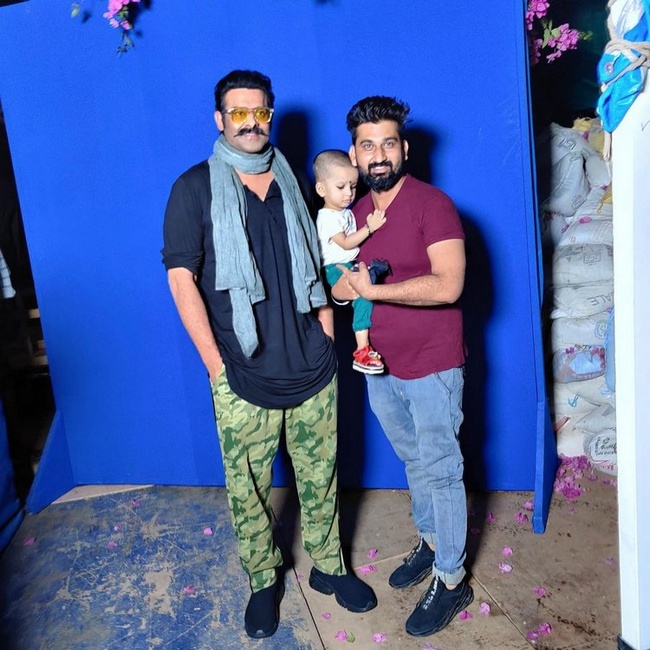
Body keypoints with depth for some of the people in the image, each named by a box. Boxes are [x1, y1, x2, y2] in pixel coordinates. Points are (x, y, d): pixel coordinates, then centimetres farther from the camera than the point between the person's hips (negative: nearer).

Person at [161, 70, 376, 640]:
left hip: (313, 370, 4)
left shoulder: (291, 181, 10)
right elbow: (182, 279, -7)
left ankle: (328, 566, 39)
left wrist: (327, 336, 7)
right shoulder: (196, 187, -3)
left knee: (320, 479, 16)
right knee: (247, 490, 11)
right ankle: (263, 581, 35)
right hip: (245, 379, -3)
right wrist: (217, 367, -10)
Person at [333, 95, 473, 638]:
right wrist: (342, 285, -9)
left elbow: (448, 286, -25)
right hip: (380, 367, 6)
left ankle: (451, 581, 24)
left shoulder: (432, 205, -14)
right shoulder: (356, 212, 6)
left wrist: (373, 290, -24)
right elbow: (341, 281, 15)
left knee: (440, 471, 6)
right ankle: (431, 541, 43)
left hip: (431, 368, -6)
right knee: (414, 462, 21)